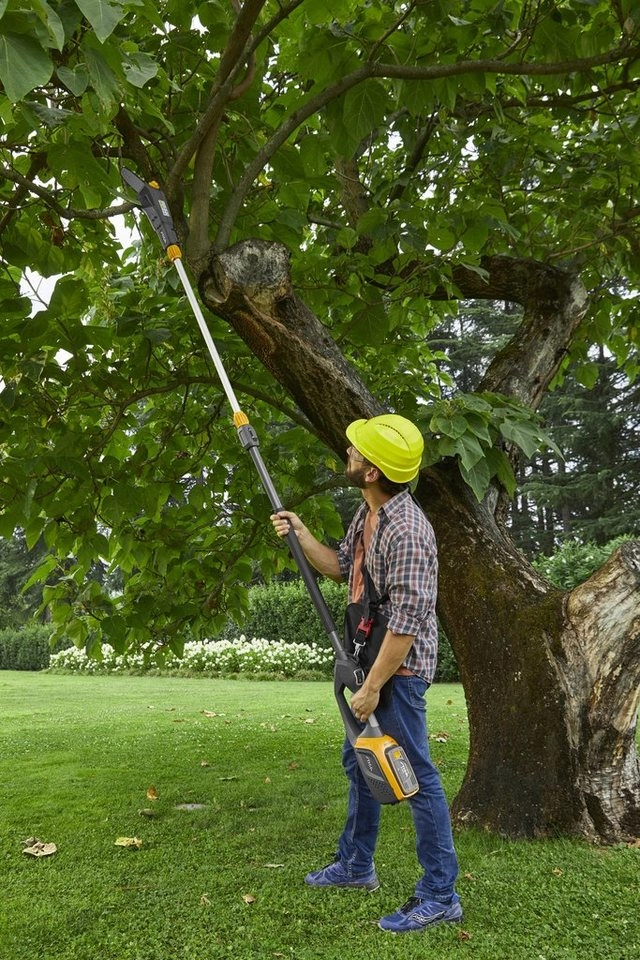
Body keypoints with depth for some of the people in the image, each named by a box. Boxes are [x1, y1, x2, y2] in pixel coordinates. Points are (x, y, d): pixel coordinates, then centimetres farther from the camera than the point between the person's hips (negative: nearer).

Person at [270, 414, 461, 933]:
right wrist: (301, 534, 4)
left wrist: (373, 686, -21)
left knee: (416, 776, 0)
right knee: (359, 762, 21)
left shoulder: (407, 530, -25)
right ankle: (356, 865, 39)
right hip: (370, 657, 10)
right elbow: (342, 567, 17)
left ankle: (441, 895, 15)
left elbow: (407, 619, -25)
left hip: (398, 668, -10)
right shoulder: (368, 512, 5)